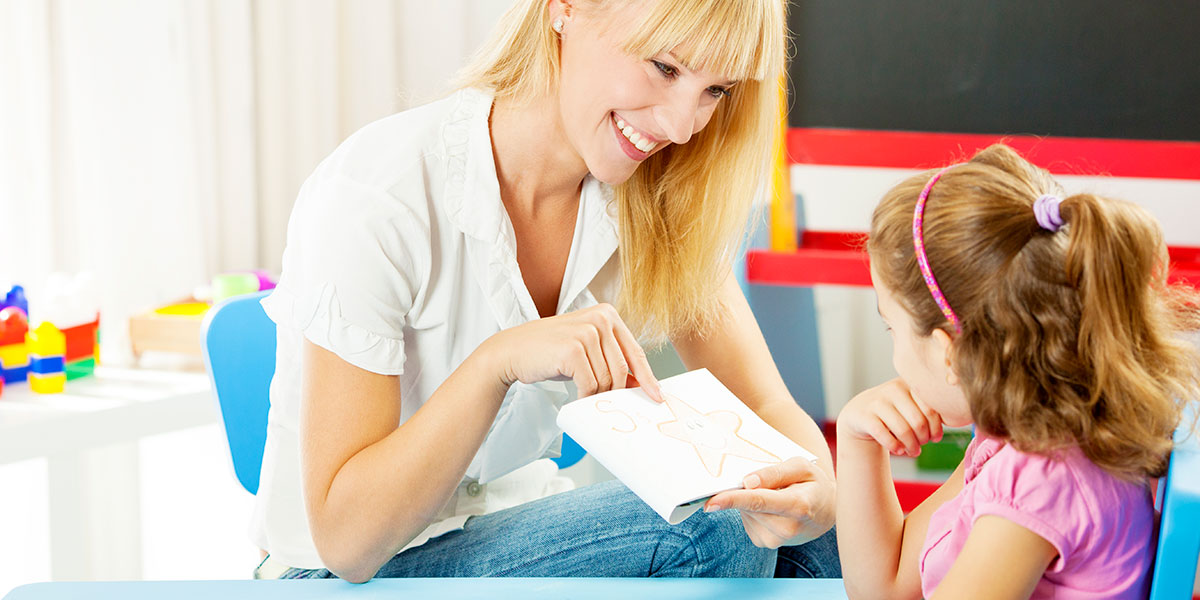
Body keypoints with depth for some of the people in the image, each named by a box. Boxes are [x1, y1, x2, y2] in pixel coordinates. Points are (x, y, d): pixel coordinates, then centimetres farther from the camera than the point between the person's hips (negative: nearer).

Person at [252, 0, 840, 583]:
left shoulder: (650, 203, -5)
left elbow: (768, 408, -11)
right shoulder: (376, 199, -25)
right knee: (711, 531, -26)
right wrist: (498, 360, -39)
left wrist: (815, 488, -34)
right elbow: (344, 538, -26)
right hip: (355, 579, -5)